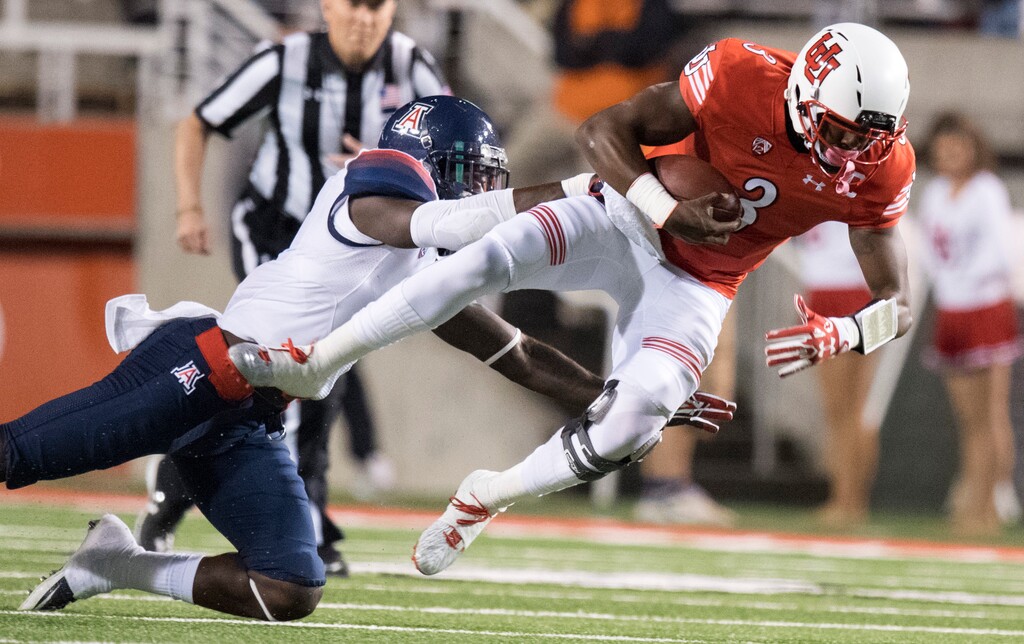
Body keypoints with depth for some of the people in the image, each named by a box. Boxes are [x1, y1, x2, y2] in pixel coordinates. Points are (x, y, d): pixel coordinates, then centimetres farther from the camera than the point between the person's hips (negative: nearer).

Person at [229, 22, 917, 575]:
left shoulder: (877, 167, -18)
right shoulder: (743, 77, -25)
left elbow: (896, 306, -11)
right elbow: (604, 131, -17)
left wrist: (835, 337, -32)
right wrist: (668, 212, -30)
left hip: (694, 287, 2)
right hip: (631, 219, -1)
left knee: (631, 426, -19)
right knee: (490, 258, -26)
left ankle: (484, 499, 11)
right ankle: (312, 365, -12)